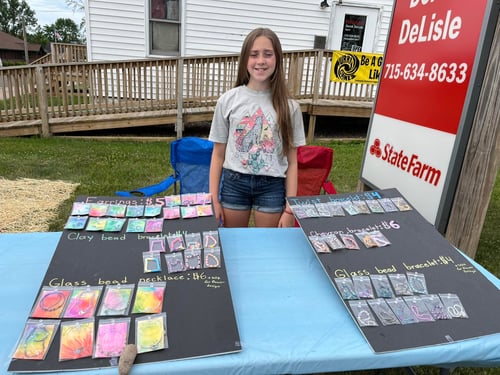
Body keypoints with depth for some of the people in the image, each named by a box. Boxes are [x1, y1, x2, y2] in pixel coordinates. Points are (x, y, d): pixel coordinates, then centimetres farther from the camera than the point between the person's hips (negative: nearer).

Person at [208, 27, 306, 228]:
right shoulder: (228, 100, -3)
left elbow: (292, 162, -1)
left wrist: (290, 208, -3)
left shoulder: (288, 106, -3)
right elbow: (218, 154, 1)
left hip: (272, 186, 0)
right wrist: (214, 199, -1)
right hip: (234, 183, 1)